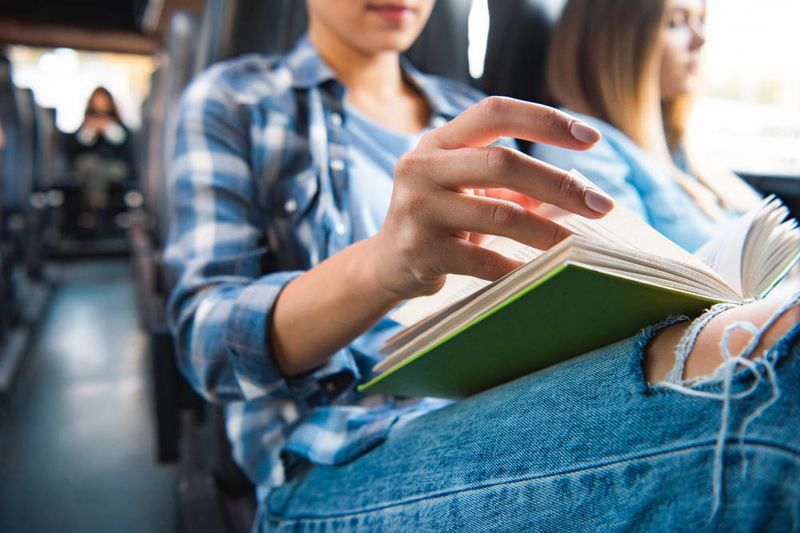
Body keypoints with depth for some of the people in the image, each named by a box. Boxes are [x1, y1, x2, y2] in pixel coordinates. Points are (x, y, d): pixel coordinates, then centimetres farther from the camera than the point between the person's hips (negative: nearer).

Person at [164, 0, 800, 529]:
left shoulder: (468, 112, 18)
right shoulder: (233, 101, 7)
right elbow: (203, 336, -6)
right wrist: (379, 266, -27)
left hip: (511, 425, 6)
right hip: (338, 473, -5)